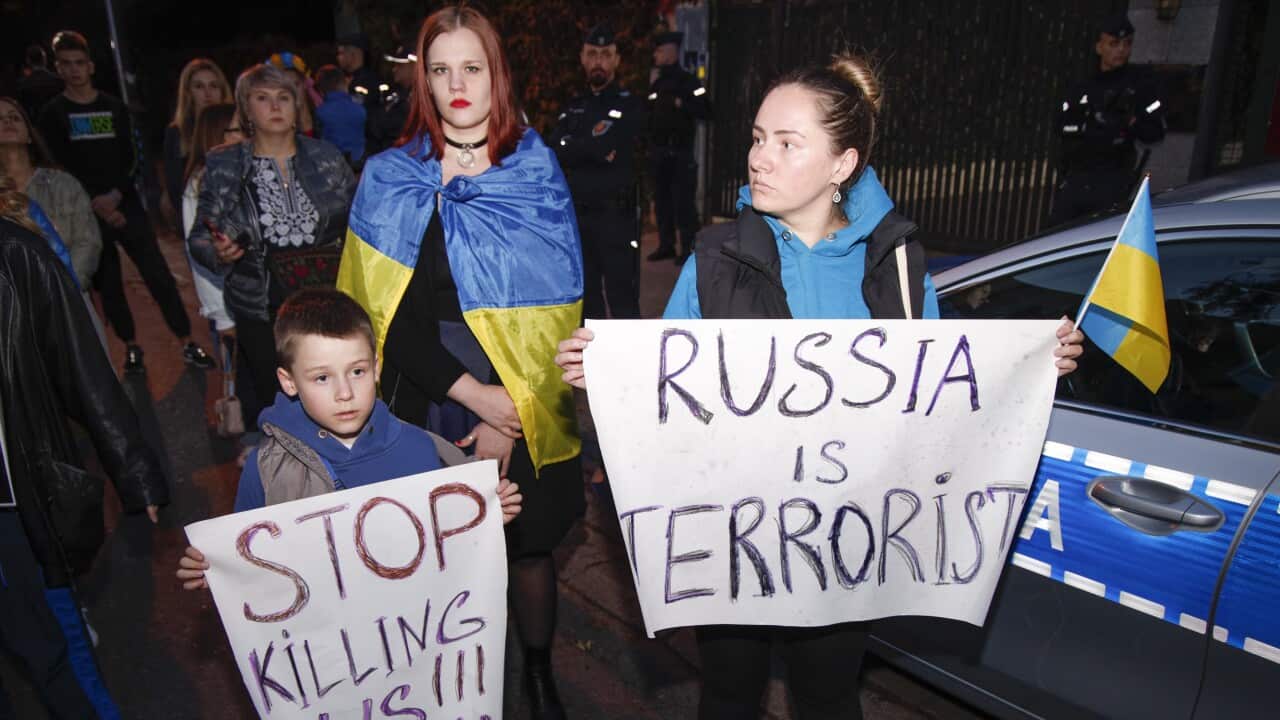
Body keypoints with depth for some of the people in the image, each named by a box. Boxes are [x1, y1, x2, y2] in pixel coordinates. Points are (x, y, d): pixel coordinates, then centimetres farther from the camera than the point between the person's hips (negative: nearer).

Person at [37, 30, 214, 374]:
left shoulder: (115, 107, 10)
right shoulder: (52, 114, 5)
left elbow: (129, 159, 3)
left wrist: (115, 195, -12)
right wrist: (95, 204, -11)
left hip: (126, 204, 1)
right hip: (87, 214, 0)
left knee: (159, 275, -6)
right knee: (108, 285, 3)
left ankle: (188, 344, -4)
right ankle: (131, 347, 15)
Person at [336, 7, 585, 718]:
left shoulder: (538, 172, -1)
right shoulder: (390, 179, 1)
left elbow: (557, 307, -4)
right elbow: (388, 313, -4)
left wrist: (515, 410, -12)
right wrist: (474, 394, -13)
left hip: (523, 409, 0)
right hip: (428, 401, 1)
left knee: (529, 547, 12)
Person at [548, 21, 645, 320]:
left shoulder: (629, 105, -2)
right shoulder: (573, 107, 15)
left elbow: (599, 144, -17)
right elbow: (552, 151, 0)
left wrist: (570, 148, -2)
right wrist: (592, 151, -11)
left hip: (615, 216, -6)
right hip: (576, 215, 6)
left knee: (622, 300, -4)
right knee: (585, 297, 14)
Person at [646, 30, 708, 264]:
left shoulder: (687, 81, -4)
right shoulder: (656, 81, 15)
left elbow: (703, 111, -12)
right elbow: (647, 111, 18)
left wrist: (681, 104, -17)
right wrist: (650, 87, 6)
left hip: (680, 152, -7)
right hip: (658, 152, 7)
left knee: (683, 201, -7)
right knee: (661, 200, 11)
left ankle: (688, 248, 0)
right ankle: (666, 245, 20)